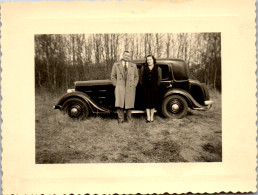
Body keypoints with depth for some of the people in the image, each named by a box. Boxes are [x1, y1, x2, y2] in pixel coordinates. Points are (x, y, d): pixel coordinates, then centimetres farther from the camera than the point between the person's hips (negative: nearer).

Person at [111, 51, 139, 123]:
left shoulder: (133, 65, 15)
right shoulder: (116, 65, 11)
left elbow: (136, 77, 17)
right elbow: (113, 76, 10)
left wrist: (134, 85, 3)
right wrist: (116, 85, -2)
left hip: (130, 88, 2)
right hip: (120, 88, -1)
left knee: (129, 104, 1)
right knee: (119, 104, -12)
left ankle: (128, 120, 10)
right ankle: (120, 120, -7)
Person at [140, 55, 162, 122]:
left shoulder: (158, 68, 4)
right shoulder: (143, 68, 7)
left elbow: (159, 78, 7)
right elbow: (141, 77, 10)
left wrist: (157, 85, 1)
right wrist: (143, 84, 3)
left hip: (154, 87, -1)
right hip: (146, 87, 1)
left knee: (153, 102, 4)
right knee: (147, 102, 2)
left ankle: (152, 116, 15)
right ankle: (148, 117, 7)